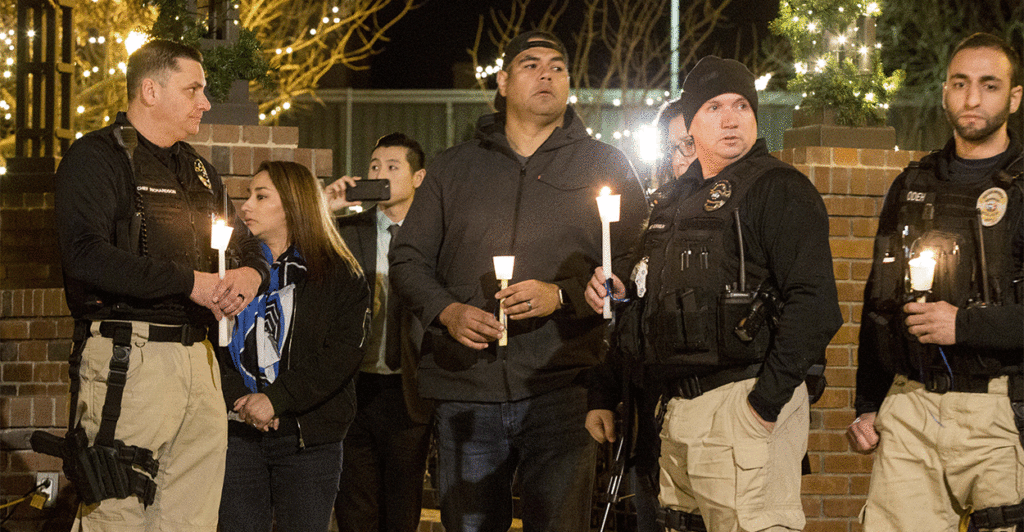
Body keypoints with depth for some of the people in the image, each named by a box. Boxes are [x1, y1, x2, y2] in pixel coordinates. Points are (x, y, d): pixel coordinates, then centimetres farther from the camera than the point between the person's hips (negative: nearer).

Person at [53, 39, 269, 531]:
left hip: (196, 357, 7)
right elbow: (86, 255, -18)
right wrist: (188, 282, -16)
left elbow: (247, 246, 30)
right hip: (126, 358, -7)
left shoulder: (199, 171, 22)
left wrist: (250, 273, 3)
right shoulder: (97, 157, -3)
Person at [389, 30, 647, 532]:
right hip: (465, 385, 2)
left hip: (560, 385, -2)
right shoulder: (453, 167, 15)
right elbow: (408, 259, 15)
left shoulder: (604, 165, 10)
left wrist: (562, 296, -13)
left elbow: (634, 264, 2)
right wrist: (447, 311, -4)